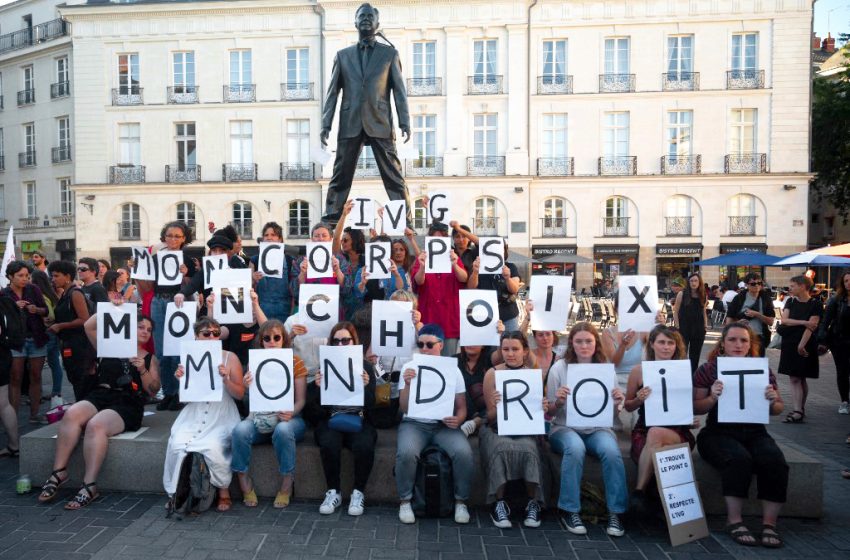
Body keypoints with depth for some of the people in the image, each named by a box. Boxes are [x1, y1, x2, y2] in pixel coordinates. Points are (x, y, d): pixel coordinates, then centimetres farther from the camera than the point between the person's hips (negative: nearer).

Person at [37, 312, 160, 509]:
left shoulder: (150, 358, 17)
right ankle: (59, 472, -23)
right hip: (99, 396, 2)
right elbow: (89, 327, 7)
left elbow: (153, 390, 8)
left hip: (128, 404, -2)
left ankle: (89, 486, -33)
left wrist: (143, 370, -8)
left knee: (96, 425, -33)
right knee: (72, 414, -31)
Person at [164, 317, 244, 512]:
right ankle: (178, 492, 1)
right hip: (194, 416, 3)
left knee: (213, 448, -28)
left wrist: (225, 379, -19)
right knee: (177, 445, -23)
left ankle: (224, 493, -4)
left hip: (221, 417, -3)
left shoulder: (230, 358, -2)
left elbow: (239, 394, -3)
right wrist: (181, 379, -9)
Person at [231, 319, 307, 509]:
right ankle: (245, 484, -12)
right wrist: (247, 387, -18)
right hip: (260, 417, 2)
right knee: (240, 429, -30)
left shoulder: (296, 362, 2)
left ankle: (286, 487, -17)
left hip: (288, 418, -2)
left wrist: (291, 413, -23)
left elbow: (300, 400, -1)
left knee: (283, 430, -36)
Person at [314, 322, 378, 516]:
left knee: (364, 445, -31)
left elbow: (370, 406, -3)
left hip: (359, 420, 0)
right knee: (329, 444, -32)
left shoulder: (365, 367, 4)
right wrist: (319, 387, -17)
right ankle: (333, 492, -10)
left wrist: (365, 387, -21)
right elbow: (320, 407, 2)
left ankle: (358, 493, -8)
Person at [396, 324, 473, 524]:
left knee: (464, 452, -27)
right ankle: (405, 501, -7)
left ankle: (461, 502, -2)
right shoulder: (409, 368, 2)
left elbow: (461, 407, 8)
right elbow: (404, 408, -3)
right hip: (415, 423, -1)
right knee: (406, 452, -32)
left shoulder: (453, 370, 6)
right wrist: (407, 385, -20)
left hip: (445, 425, 1)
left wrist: (458, 420, -15)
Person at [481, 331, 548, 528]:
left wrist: (544, 409, -11)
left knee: (529, 449, -31)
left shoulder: (534, 374, 2)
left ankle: (533, 504, -11)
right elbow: (490, 416, -2)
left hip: (526, 429, 1)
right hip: (496, 430, -1)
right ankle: (499, 503, -16)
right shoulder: (492, 374, -3)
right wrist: (495, 406, -24)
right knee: (502, 448, -33)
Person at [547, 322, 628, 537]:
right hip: (565, 428, -2)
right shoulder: (559, 368, -1)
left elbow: (611, 414, 11)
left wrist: (616, 404, -12)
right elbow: (550, 413, 1)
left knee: (611, 451, -30)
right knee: (575, 448, -35)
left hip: (598, 428, 2)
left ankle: (615, 512, -16)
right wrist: (558, 401, -21)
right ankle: (571, 510, -21)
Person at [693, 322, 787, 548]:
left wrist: (773, 401, -10)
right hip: (719, 433, -3)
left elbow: (778, 410, 14)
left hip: (755, 433, 3)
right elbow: (696, 409, -2)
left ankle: (769, 523, -11)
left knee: (775, 462, -26)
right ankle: (734, 521, -16)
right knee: (739, 459, -32)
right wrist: (713, 398, -23)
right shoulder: (708, 370, -1)